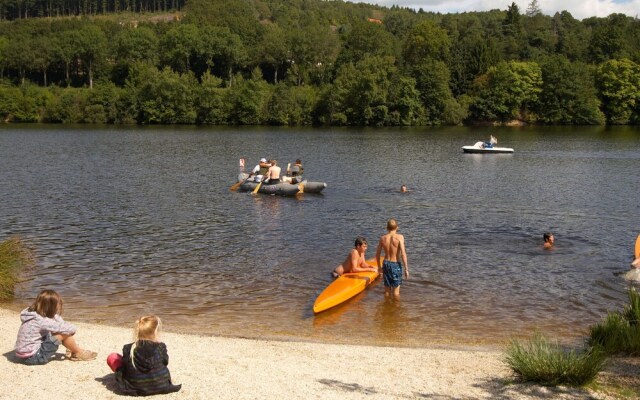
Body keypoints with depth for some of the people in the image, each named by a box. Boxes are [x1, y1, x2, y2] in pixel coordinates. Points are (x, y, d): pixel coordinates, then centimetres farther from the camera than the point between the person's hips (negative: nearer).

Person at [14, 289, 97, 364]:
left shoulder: (33, 314, 3)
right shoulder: (41, 321, -25)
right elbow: (66, 328, -21)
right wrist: (73, 329, -2)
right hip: (34, 357, -10)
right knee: (63, 334, -14)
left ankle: (71, 351, 19)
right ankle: (78, 353, 8)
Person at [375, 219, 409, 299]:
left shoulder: (383, 238, -2)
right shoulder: (399, 237, -12)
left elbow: (377, 254, 5)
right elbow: (403, 254, -18)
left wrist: (379, 266, 20)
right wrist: (406, 269, -13)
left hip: (386, 263, 4)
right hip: (396, 264, -4)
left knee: (387, 289, 15)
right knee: (396, 289, 8)